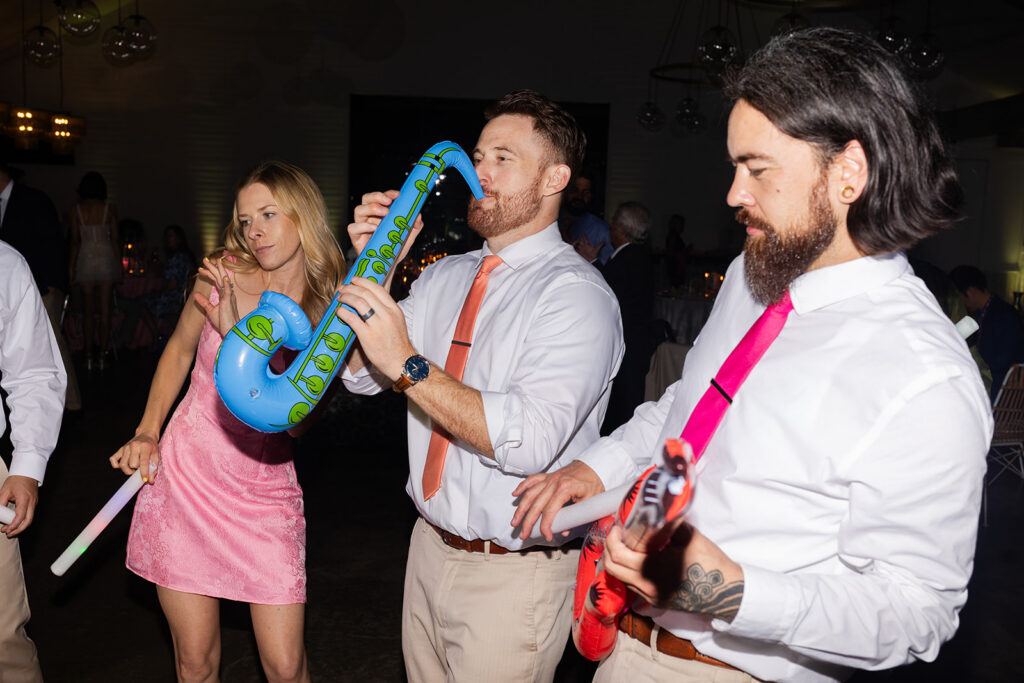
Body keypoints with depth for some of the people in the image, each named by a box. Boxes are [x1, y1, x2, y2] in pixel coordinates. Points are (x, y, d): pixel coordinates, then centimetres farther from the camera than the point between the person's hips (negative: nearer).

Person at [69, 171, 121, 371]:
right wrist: (119, 264, 8)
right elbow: (115, 239, 0)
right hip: (106, 258, 0)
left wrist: (72, 266, 6)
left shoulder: (76, 210, 0)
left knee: (88, 310, 6)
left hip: (85, 259, 0)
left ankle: (89, 356, 3)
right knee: (105, 310, 3)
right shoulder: (110, 210, -1)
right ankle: (102, 355, 1)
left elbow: (74, 241, 0)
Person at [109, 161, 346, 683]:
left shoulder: (328, 311, -6)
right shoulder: (224, 273, -4)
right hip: (186, 477, 1)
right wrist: (147, 432, 4)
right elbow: (179, 350, 13)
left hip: (265, 490, 0)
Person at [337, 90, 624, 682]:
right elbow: (363, 376, 5)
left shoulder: (577, 294, -16)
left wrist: (408, 365, -27)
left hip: (514, 572, -7)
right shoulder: (443, 277, 7)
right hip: (430, 544, 7)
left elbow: (528, 443, -27)